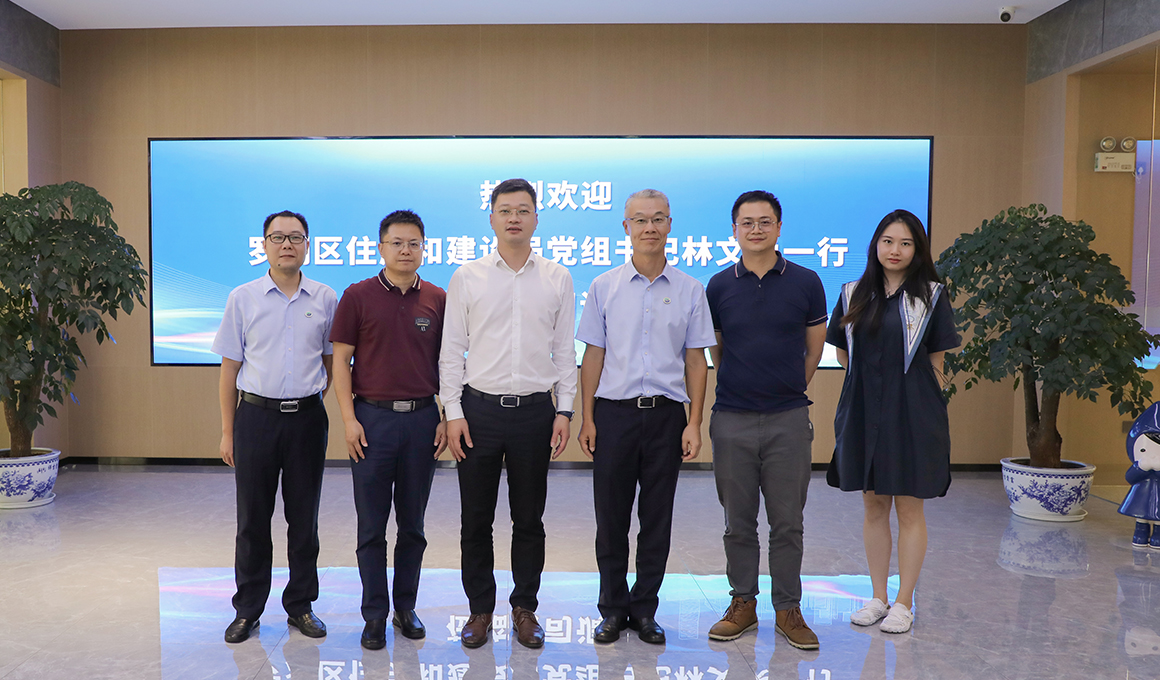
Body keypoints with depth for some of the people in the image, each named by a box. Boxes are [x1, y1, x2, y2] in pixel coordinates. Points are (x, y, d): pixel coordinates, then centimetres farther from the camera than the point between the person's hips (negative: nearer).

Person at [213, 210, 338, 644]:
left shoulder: (326, 299, 3)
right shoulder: (243, 298, 2)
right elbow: (230, 369, 4)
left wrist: (310, 398, 4)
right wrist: (227, 431, 2)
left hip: (306, 417, 0)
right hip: (256, 416, 0)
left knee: (303, 518, 8)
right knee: (252, 519, 7)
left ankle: (301, 605, 22)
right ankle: (248, 609, 21)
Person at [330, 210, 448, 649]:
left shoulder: (437, 300, 5)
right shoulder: (358, 296, 0)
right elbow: (341, 360, 0)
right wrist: (349, 419, -8)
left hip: (422, 419, 2)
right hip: (372, 418, -2)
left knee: (412, 525, 11)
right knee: (372, 526, 5)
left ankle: (406, 608, 26)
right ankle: (375, 615, 18)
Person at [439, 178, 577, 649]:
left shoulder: (557, 279, 5)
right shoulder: (467, 278, 3)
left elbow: (565, 350, 7)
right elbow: (451, 349, 3)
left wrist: (564, 410, 0)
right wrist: (453, 411, -4)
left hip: (535, 410, 0)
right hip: (479, 408, 0)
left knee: (529, 520, 10)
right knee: (475, 520, 7)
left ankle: (524, 608, 25)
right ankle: (480, 608, 24)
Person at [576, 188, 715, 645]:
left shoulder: (689, 290, 5)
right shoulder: (604, 287, 5)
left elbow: (696, 359, 5)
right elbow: (593, 356, 5)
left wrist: (694, 423, -2)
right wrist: (587, 419, 0)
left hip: (666, 414, 0)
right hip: (614, 413, 0)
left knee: (657, 520, 8)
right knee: (611, 518, 6)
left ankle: (645, 609, 22)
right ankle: (613, 609, 21)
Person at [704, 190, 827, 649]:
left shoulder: (805, 283, 1)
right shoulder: (719, 286, 3)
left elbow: (814, 350, 10)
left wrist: (786, 391, 12)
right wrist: (741, 387, 11)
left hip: (788, 420, -1)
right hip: (732, 419, 1)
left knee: (787, 522, 6)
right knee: (738, 522, 10)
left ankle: (788, 608, 21)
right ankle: (742, 603, 24)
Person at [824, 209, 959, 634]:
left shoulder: (930, 296, 0)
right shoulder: (854, 295, 7)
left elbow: (936, 363, 1)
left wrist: (924, 405, -3)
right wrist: (870, 383, 7)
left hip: (912, 414, -3)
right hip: (863, 412, 3)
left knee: (909, 509, 4)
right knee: (873, 506, 11)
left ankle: (903, 602, 17)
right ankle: (878, 597, 23)